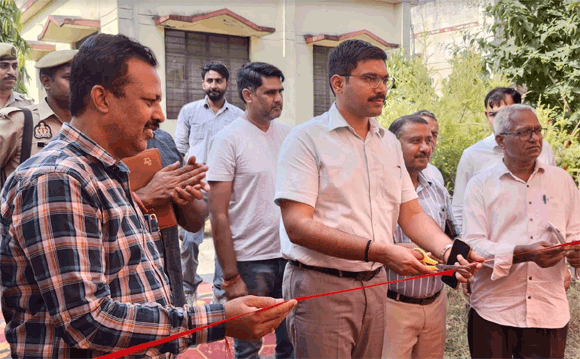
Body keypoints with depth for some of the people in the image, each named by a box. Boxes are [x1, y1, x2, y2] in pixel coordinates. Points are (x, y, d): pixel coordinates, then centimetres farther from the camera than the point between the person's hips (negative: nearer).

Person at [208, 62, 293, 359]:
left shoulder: (287, 133, 7)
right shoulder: (229, 139, -9)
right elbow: (218, 215, -11)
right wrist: (231, 276, -13)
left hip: (290, 255, 5)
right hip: (250, 261, -5)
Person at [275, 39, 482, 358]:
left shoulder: (389, 142, 12)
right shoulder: (307, 138, -10)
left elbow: (411, 214, 10)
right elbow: (297, 226, -20)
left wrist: (448, 249, -11)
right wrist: (380, 252, -25)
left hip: (374, 284, 6)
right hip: (321, 285, -6)